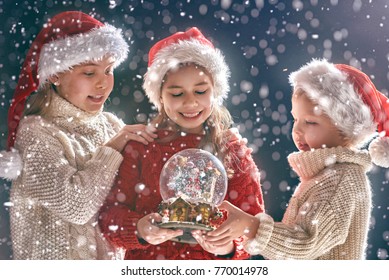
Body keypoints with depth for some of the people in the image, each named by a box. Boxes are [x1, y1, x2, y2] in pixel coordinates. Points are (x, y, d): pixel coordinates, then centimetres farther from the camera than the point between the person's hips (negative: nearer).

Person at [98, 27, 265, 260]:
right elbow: (111, 213, -8)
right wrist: (139, 230, -27)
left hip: (213, 260, 1)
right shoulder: (141, 145, -6)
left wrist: (230, 245, -25)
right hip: (147, 262, 0)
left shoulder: (234, 151, -5)